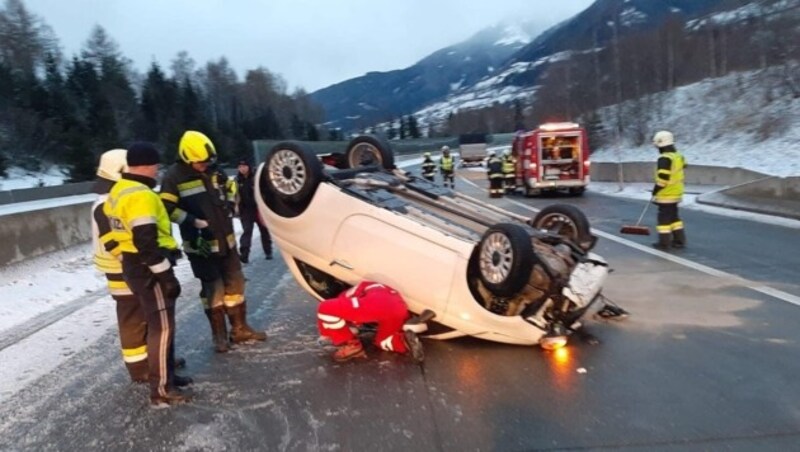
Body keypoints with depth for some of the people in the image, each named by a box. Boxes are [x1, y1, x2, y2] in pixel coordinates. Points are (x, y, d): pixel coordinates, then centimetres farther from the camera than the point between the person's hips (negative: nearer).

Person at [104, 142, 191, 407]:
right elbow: (146, 242, -26)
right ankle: (160, 390, 3)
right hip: (148, 269, -10)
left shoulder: (119, 191, 12)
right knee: (162, 327, -3)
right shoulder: (141, 196, -21)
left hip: (133, 265, 10)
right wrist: (166, 275, -21)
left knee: (159, 323, 20)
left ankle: (166, 375, 31)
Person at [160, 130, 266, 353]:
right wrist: (193, 222, -23)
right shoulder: (174, 176, -12)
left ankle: (240, 329, 23)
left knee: (235, 284, 11)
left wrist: (228, 209, 10)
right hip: (201, 244, -6)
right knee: (213, 289, 1)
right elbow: (167, 208, -16)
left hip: (225, 240, 6)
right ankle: (219, 334, 15)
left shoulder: (212, 172, 9)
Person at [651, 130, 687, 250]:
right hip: (676, 193, 9)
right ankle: (679, 240, 21)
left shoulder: (665, 158, -19)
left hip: (666, 195, -9)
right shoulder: (678, 156, 10)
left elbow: (662, 177, -22)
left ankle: (664, 242, 3)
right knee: (674, 216, 17)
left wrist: (656, 190, -12)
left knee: (664, 217, -1)